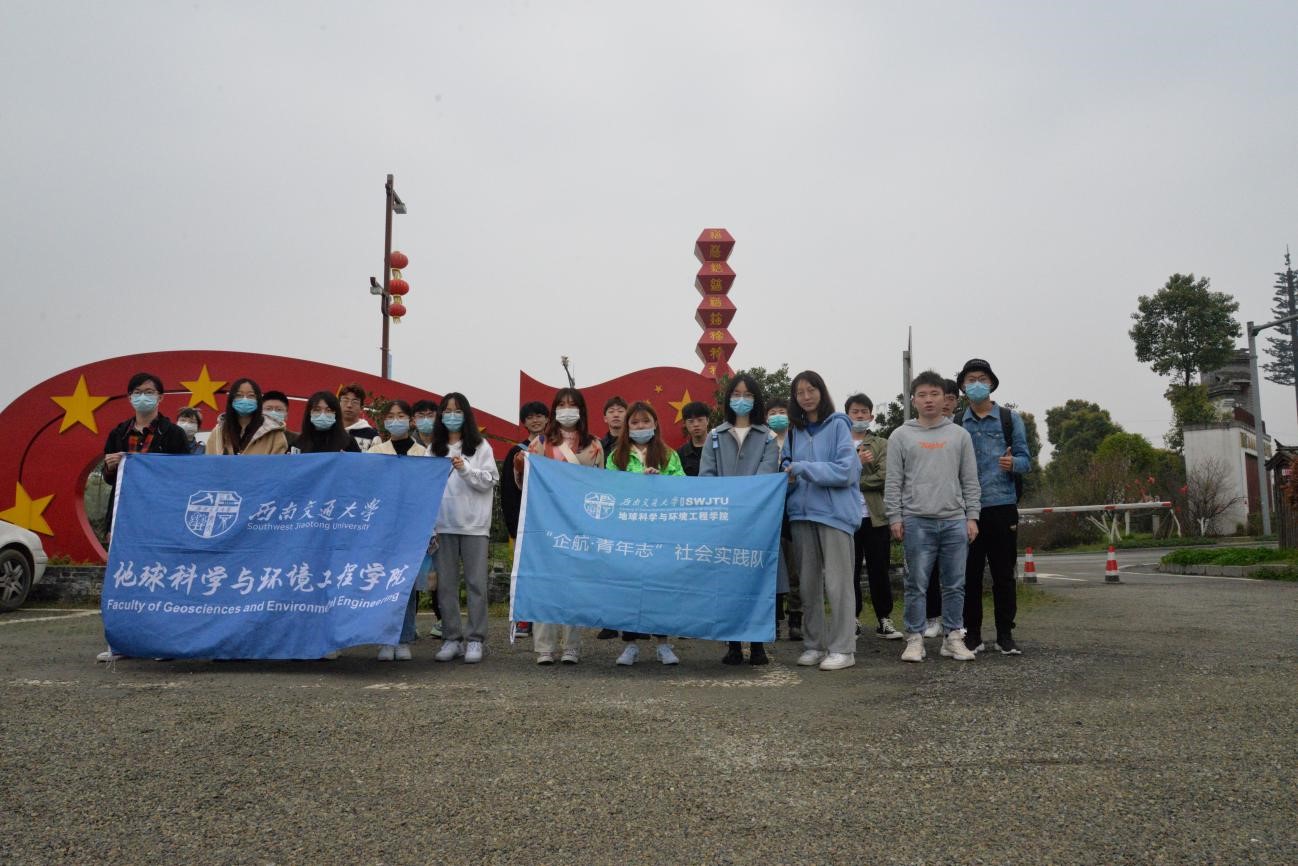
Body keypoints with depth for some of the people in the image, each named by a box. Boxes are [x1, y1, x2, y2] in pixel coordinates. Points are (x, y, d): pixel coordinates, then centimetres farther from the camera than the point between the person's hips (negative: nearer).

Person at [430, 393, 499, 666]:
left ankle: (476, 639, 5)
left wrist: (465, 469, -16)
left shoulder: (480, 446, 4)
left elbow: (490, 481, -2)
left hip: (474, 523, -3)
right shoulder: (435, 449, 12)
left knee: (476, 582, -1)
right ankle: (451, 638, 14)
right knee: (446, 583, 5)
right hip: (444, 524, 3)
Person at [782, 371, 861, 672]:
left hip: (834, 512, -5)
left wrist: (803, 468, -12)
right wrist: (789, 477, -5)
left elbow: (846, 470, -10)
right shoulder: (794, 431, 14)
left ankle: (843, 648, 2)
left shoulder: (837, 425, -1)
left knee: (837, 582, -4)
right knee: (809, 582, 10)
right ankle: (814, 645, 19)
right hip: (802, 512, 5)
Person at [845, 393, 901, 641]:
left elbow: (885, 476, -5)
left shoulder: (881, 445, 10)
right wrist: (857, 461, -13)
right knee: (850, 570, 5)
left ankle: (884, 620, 12)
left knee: (879, 570, 3)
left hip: (875, 516, 0)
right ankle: (852, 618, 14)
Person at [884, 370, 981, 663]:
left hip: (955, 520, 2)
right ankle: (915, 639, 7)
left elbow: (970, 480, 10)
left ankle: (953, 637, 15)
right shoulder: (901, 436, 7)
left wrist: (972, 516, 2)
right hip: (917, 521, -2)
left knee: (955, 584, 6)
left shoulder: (959, 434, 12)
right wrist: (894, 518, -4)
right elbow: (893, 482, 4)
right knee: (917, 584, 0)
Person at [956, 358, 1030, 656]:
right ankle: (972, 633, 13)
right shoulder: (955, 424, 9)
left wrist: (1013, 463, -17)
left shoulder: (1011, 419, 7)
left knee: (1004, 573, 4)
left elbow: (1026, 460, 3)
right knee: (970, 573, 4)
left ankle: (1005, 634, 12)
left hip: (1002, 506, 0)